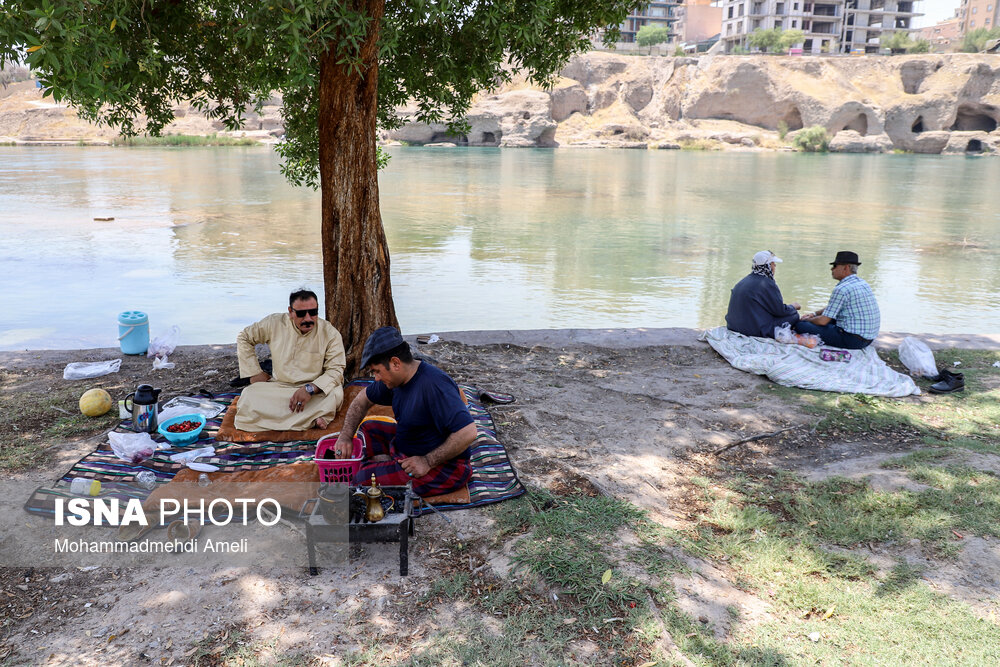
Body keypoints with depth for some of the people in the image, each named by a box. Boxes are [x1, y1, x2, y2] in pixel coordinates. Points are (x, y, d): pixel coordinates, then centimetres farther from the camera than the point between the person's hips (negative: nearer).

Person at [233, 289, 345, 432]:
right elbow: (243, 338, 11)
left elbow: (335, 370, -14)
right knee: (248, 396, -28)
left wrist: (310, 388, -30)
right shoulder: (274, 323, -4)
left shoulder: (330, 333, -10)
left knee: (336, 393, -36)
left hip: (316, 388, -2)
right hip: (279, 386, 2)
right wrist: (255, 372, 3)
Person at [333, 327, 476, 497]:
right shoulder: (396, 379, 2)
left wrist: (428, 462, -27)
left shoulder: (434, 385, -28)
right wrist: (345, 436, 7)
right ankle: (384, 462, -1)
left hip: (443, 468, -10)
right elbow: (362, 400, 20)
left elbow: (468, 432, -34)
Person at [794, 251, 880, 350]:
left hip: (853, 340, -10)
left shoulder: (842, 289, -18)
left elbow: (823, 321, -15)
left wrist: (807, 320, 5)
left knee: (801, 326, -16)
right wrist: (814, 314, 16)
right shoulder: (862, 283, 13)